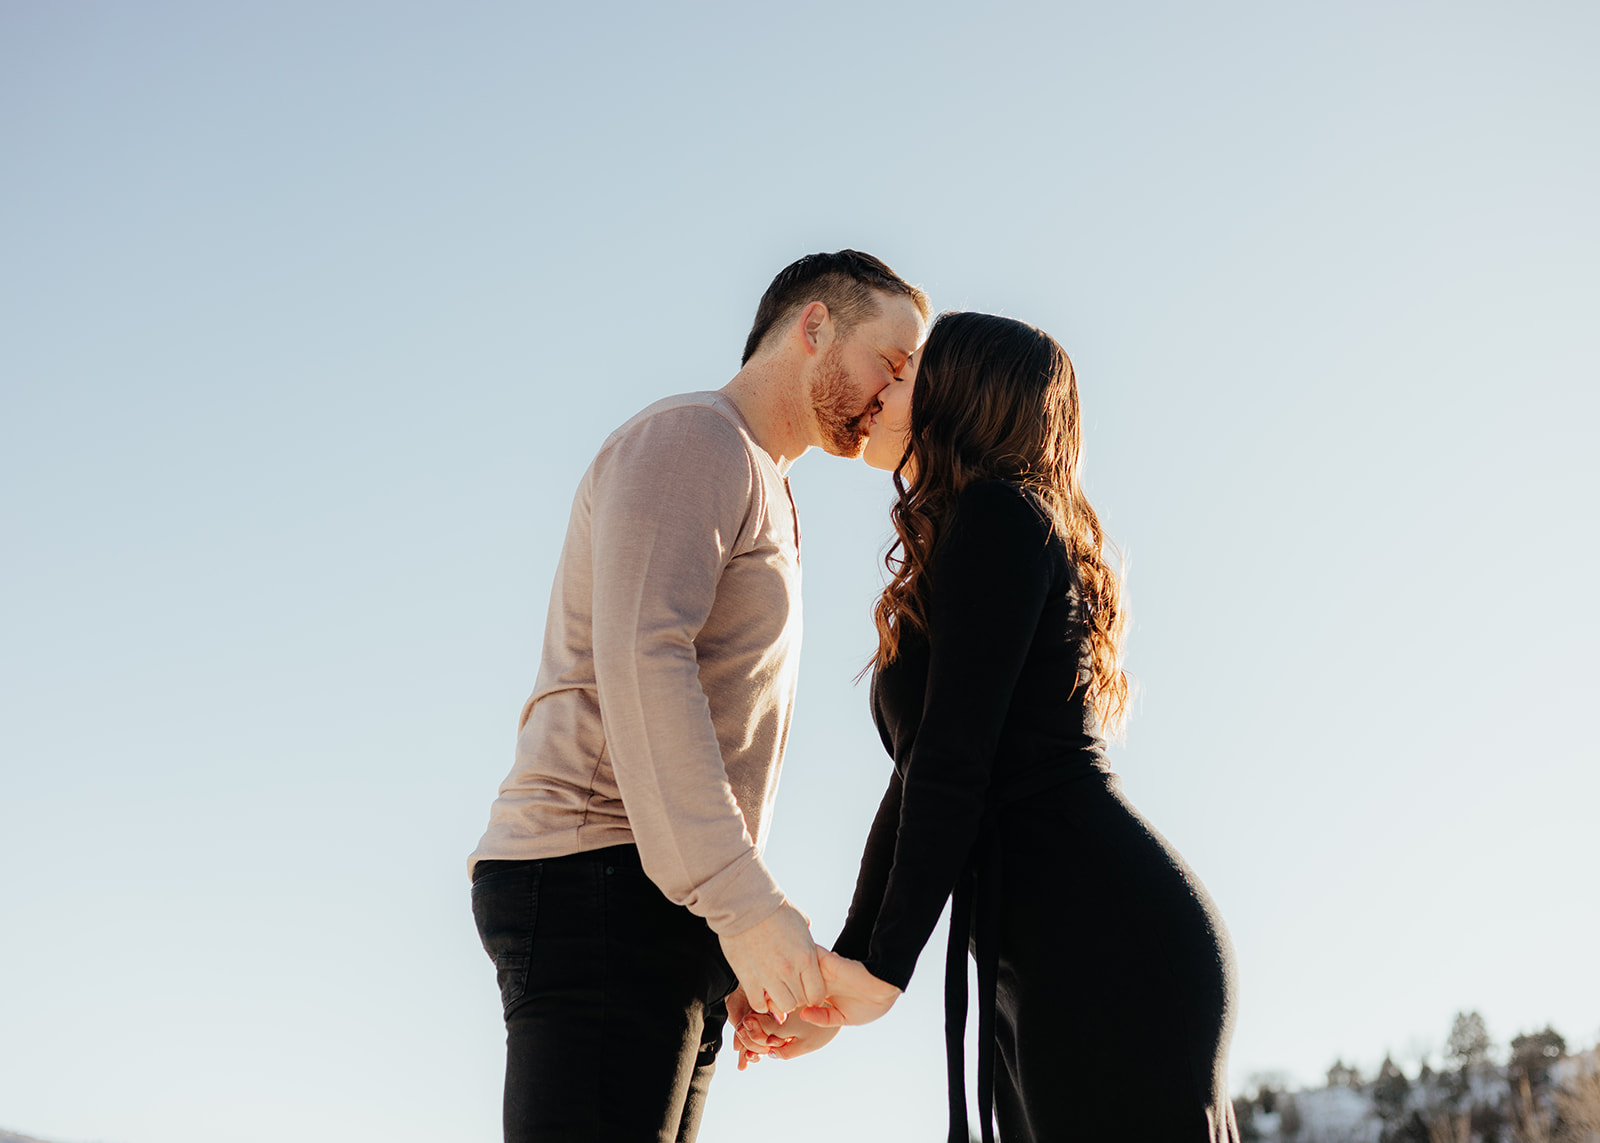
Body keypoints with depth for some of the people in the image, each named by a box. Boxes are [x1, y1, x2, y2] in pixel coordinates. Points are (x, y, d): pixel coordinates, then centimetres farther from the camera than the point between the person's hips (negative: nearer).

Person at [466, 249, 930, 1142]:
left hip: (669, 906, 9)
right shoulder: (692, 439, -3)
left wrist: (739, 954, 16)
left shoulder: (763, 500, 28)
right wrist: (743, 901, -24)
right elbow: (639, 661, -18)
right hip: (599, 880, -9)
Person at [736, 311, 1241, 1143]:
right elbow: (921, 781, 24)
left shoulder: (996, 513, -5)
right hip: (1042, 978, 10)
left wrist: (886, 964, -8)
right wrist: (847, 970, 24)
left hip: (1107, 946, -10)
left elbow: (954, 761, -13)